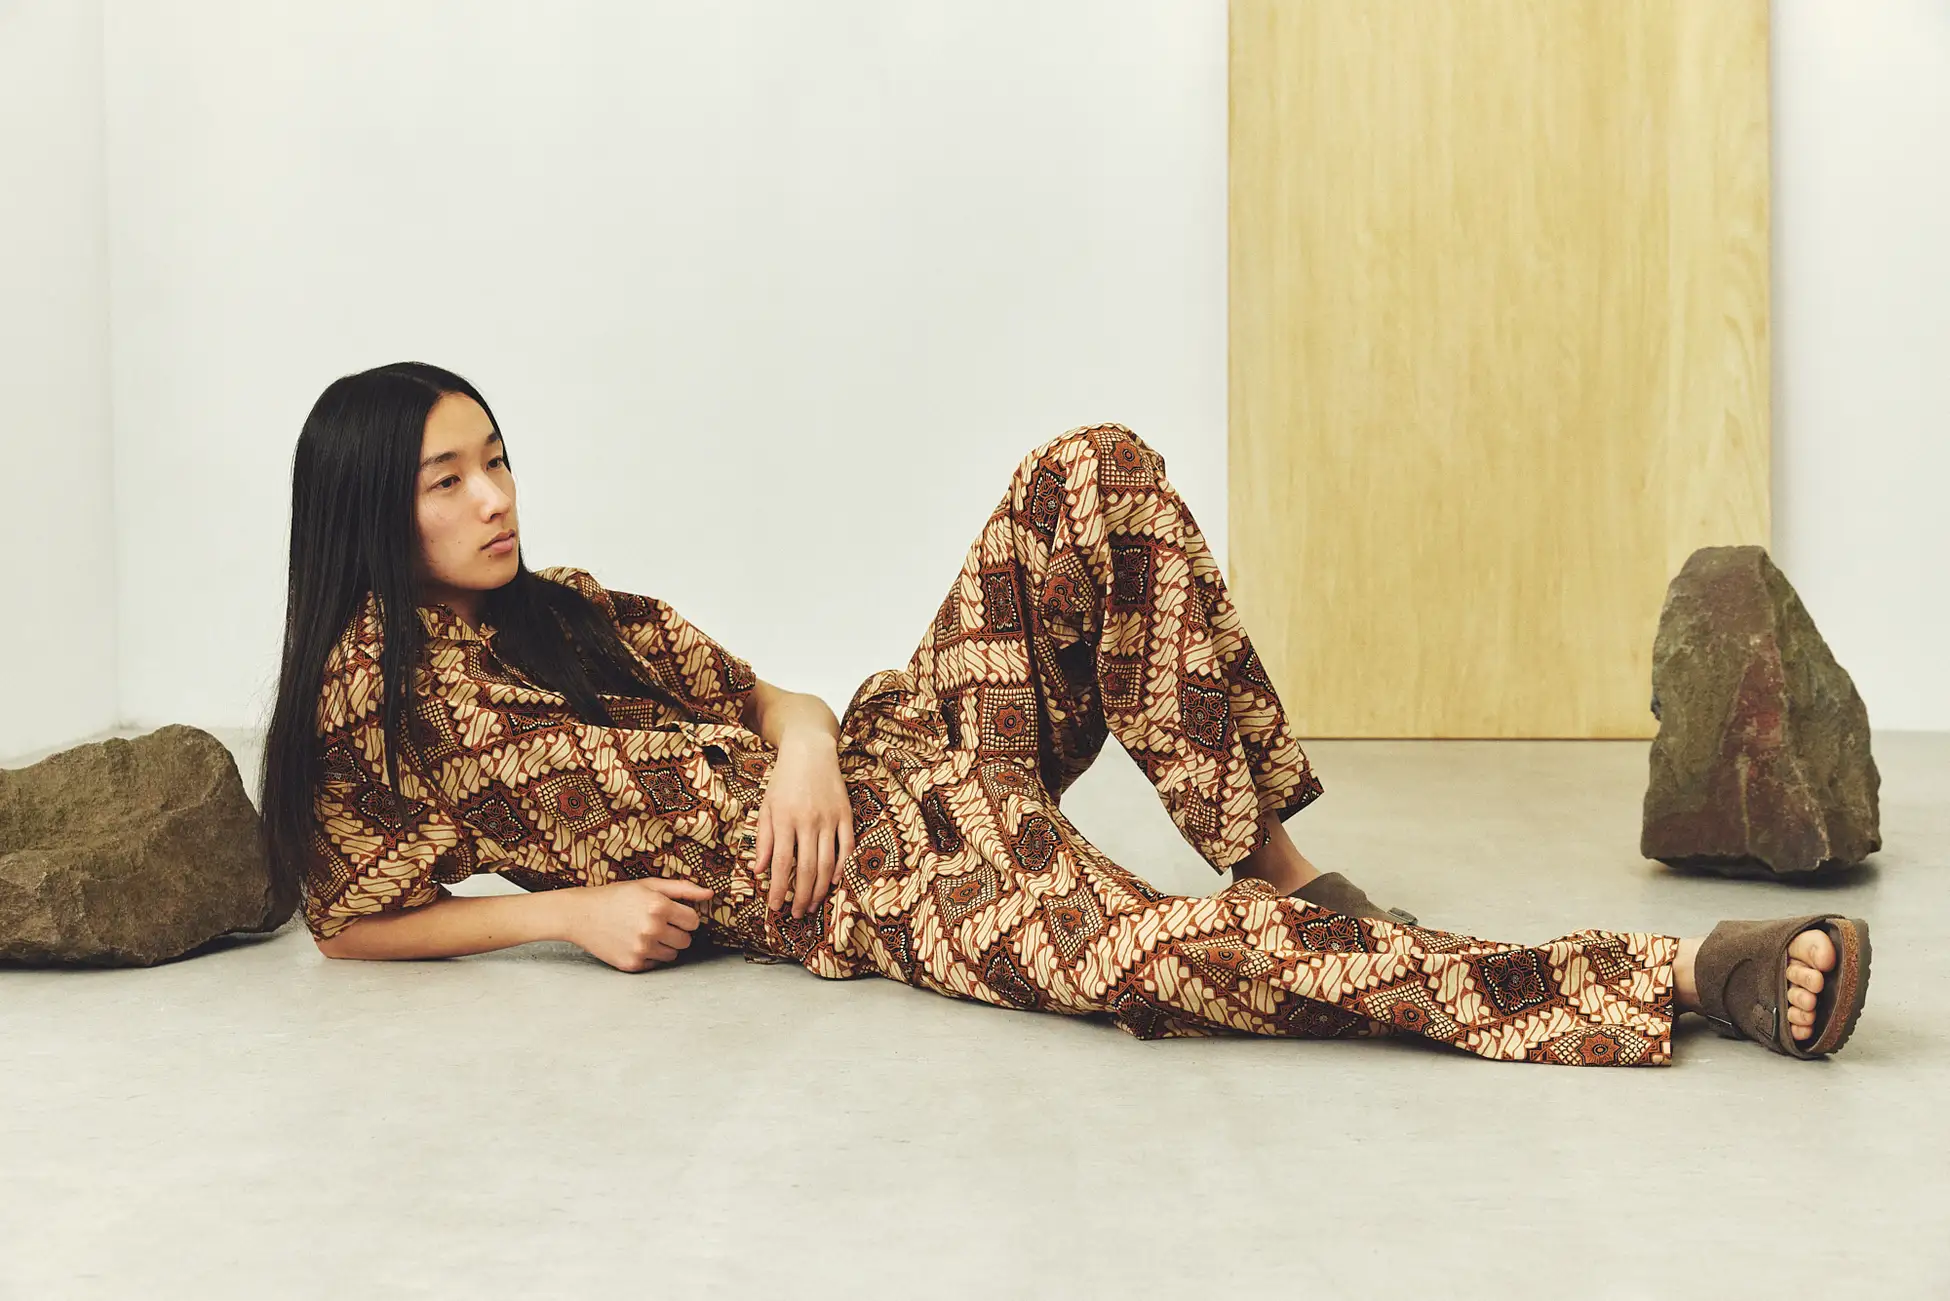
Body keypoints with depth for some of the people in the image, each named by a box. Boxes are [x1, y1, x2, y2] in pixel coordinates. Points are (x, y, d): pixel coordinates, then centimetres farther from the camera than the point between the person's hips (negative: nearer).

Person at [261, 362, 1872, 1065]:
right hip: (859, 884, -7)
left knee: (1095, 472, -12)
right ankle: (1682, 974, -33)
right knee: (1162, 956, -36)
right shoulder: (369, 697, 1)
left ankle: (1277, 865, -14)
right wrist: (571, 908, -9)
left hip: (890, 749, 8)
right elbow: (348, 920, 2)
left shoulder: (572, 613, 17)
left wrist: (803, 742, -6)